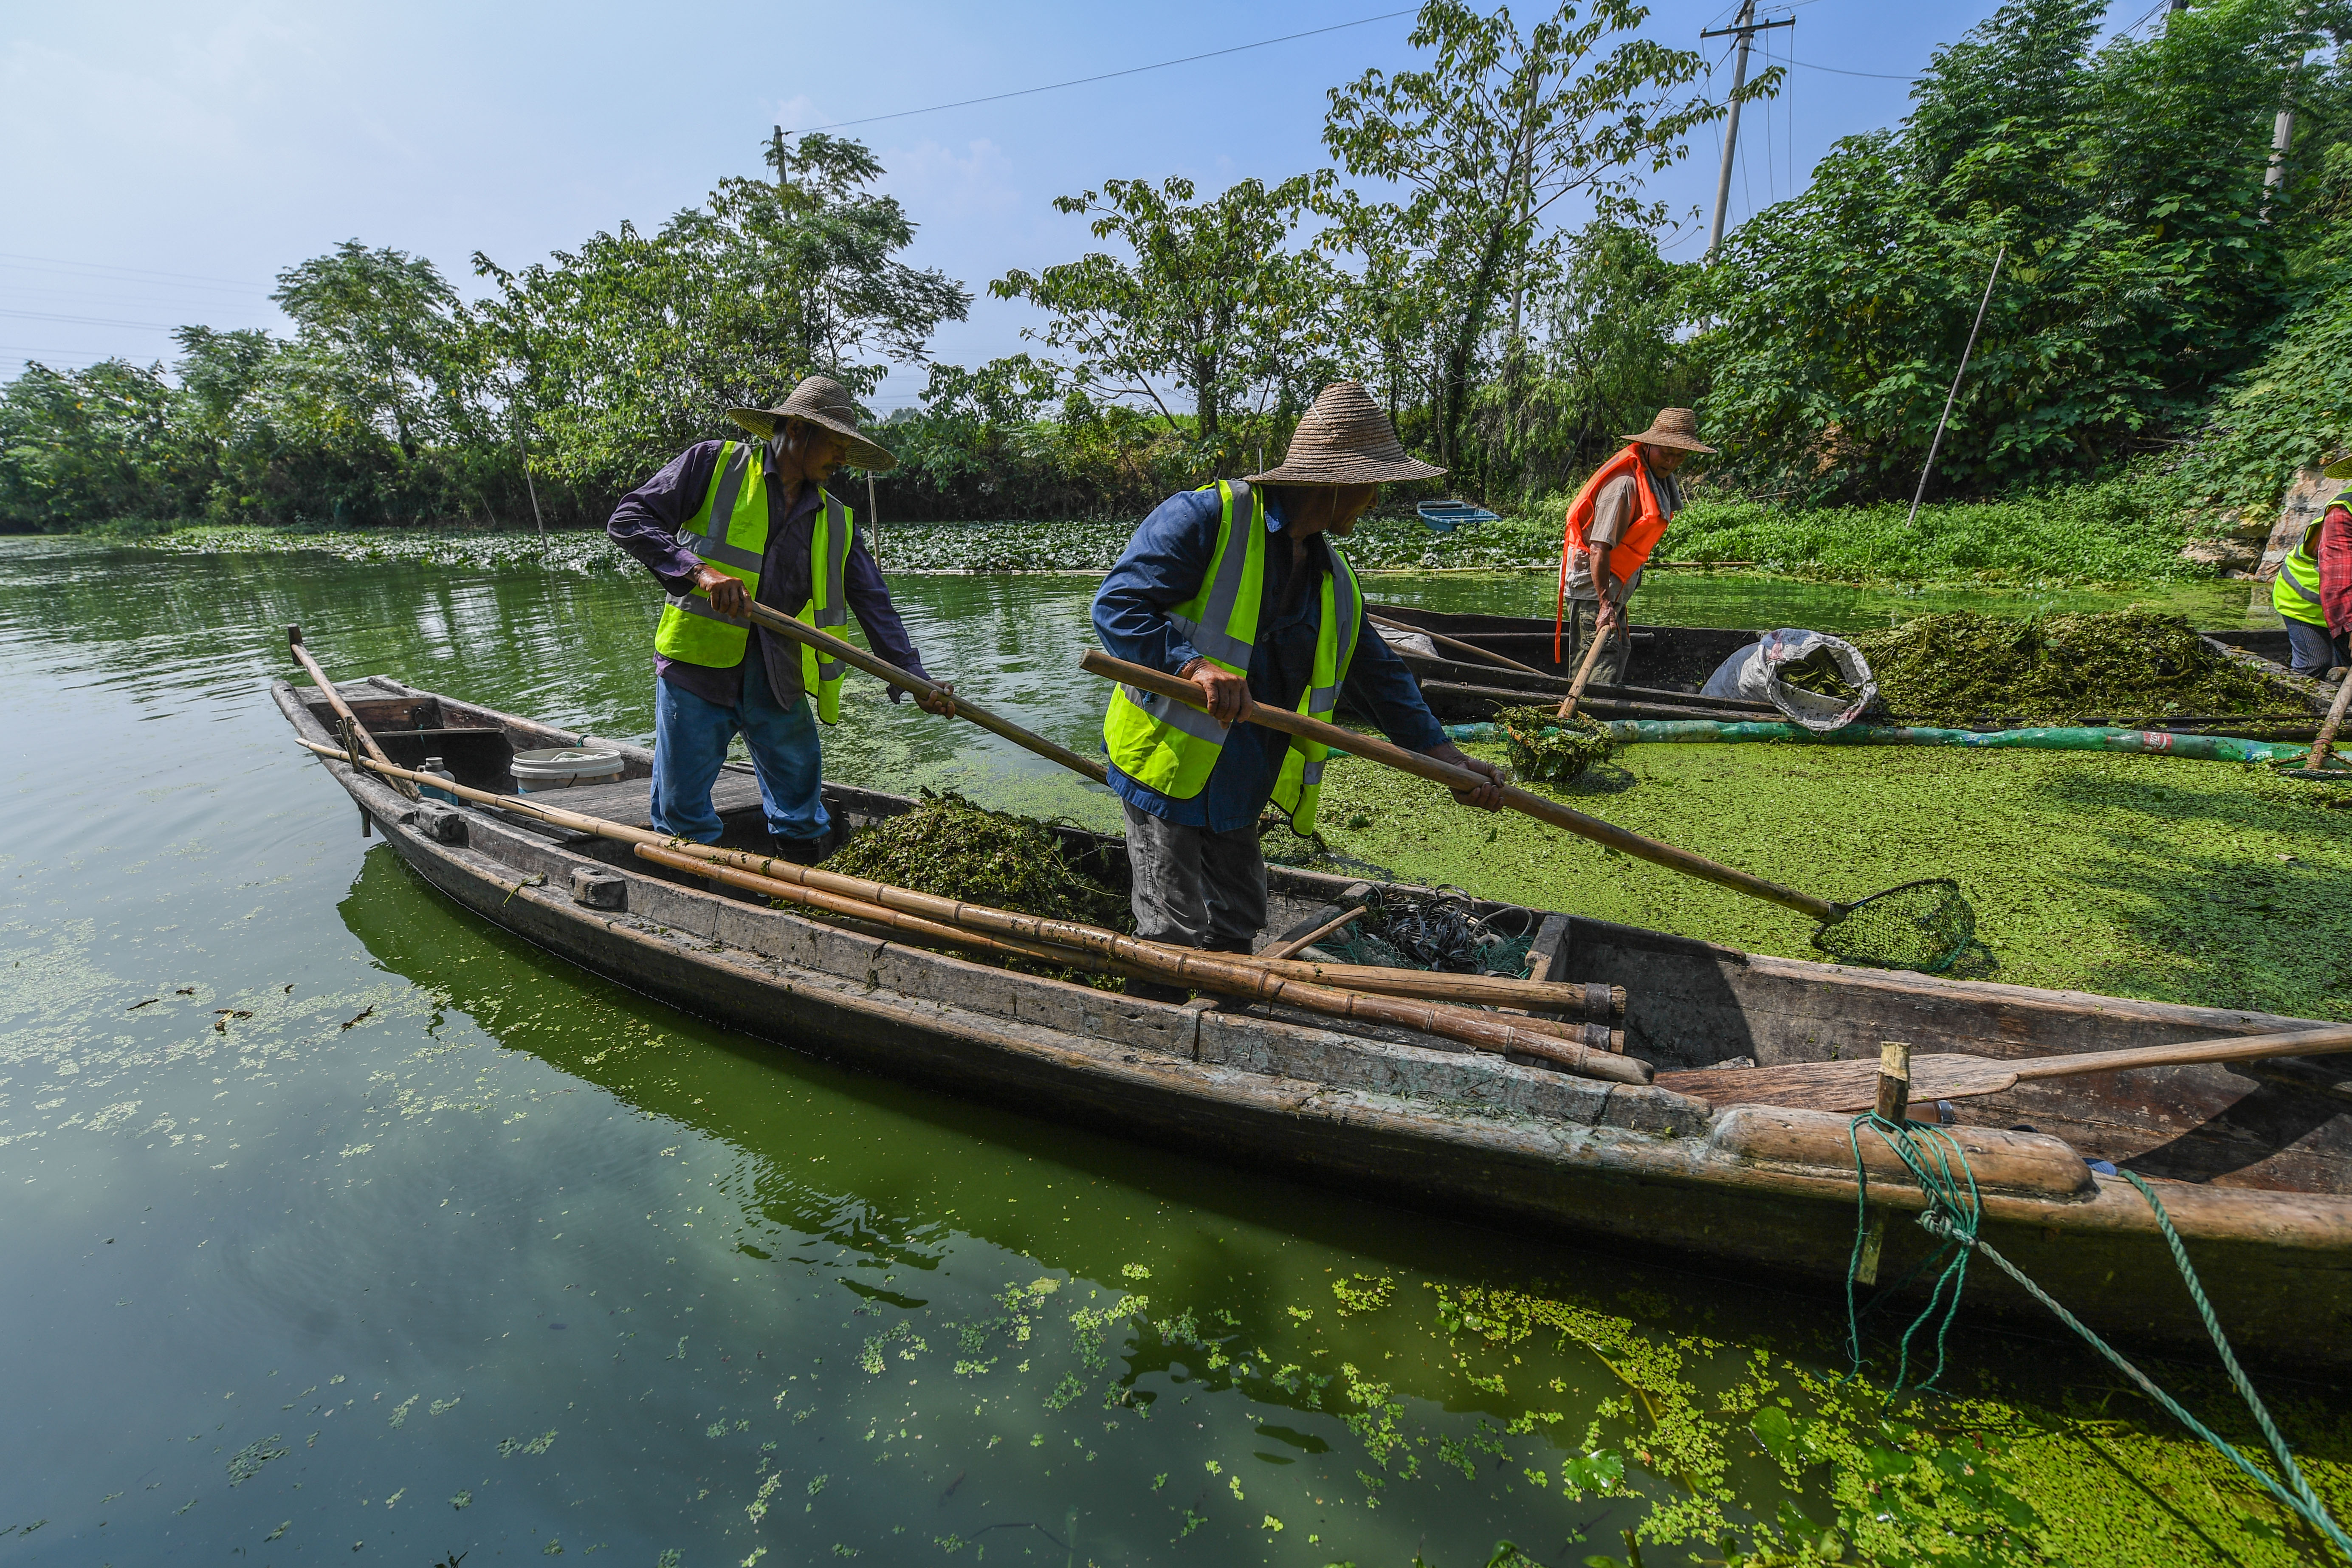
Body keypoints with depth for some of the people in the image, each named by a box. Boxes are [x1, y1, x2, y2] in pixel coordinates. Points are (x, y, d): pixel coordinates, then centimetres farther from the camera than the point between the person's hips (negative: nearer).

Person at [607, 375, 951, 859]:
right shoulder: (714, 464, 1)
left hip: (780, 683, 4)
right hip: (698, 668, -3)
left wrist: (915, 677, -2)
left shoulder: (838, 521, 13)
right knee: (682, 815, 4)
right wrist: (698, 570, -22)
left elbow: (874, 604, 9)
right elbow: (628, 519, -6)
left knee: (802, 822, 8)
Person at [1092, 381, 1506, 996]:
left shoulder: (1332, 575, 11)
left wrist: (1442, 752, 6)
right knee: (1177, 935, -5)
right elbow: (1116, 606, -19)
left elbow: (1378, 671, 15)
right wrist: (1193, 663, -35)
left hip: (1239, 787, 8)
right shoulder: (1204, 518, -13)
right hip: (1168, 768, -8)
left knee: (1237, 927, 18)